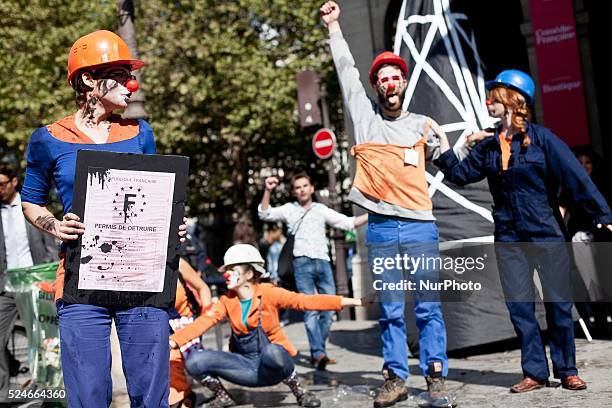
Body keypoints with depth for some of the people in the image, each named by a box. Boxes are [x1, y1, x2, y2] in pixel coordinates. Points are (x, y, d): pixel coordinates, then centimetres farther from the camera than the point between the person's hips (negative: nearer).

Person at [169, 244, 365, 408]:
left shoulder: (267, 293, -9)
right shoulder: (226, 302, 2)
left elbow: (304, 301, -18)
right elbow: (201, 323, -8)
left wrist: (344, 301, -29)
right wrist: (172, 342, -24)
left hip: (274, 365, -4)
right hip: (247, 367, 4)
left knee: (272, 351, -40)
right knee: (195, 361, -16)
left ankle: (300, 392, -11)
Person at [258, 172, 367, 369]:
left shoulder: (321, 210, 18)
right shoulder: (289, 210, 13)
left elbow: (347, 222, 17)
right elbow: (265, 214, 3)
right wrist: (268, 191, -11)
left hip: (323, 262, 3)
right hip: (302, 263, -3)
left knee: (329, 309, -1)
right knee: (310, 310, -11)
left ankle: (317, 353, 10)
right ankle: (318, 353, -18)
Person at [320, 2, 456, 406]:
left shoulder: (421, 124, 11)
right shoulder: (364, 115, 11)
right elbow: (346, 70, 14)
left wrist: (441, 141, 1)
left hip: (420, 227, 0)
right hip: (380, 230, 1)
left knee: (428, 306, 0)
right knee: (390, 310, 5)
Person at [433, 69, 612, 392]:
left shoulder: (541, 138, -6)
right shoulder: (488, 147, 8)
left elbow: (575, 176, -10)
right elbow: (461, 175, 12)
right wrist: (444, 150, -1)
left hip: (547, 234, -4)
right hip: (509, 239, 4)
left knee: (558, 304, 3)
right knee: (519, 306, 4)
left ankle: (566, 371, 16)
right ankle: (535, 372, 14)